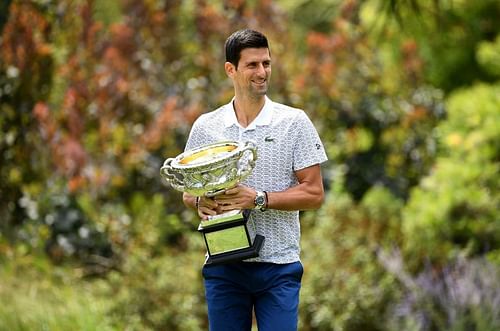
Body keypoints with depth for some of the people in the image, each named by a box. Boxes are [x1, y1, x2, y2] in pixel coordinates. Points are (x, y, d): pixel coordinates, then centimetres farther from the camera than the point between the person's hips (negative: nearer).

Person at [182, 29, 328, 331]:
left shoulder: (294, 122, 0)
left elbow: (314, 194, -3)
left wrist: (259, 199, -16)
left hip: (278, 264, -2)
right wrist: (201, 202, -10)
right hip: (224, 265, 2)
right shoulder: (206, 127, 7)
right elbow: (188, 191, 15)